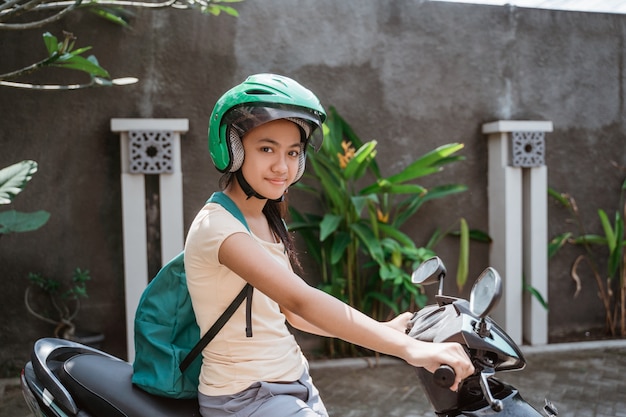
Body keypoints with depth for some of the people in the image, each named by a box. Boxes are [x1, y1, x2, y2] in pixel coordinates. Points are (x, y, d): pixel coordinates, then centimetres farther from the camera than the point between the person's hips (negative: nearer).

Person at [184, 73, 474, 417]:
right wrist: (409, 348, -38)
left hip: (296, 385, 8)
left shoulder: (270, 222, 7)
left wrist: (383, 331, 4)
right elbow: (302, 300, -33)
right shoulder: (216, 226, -20)